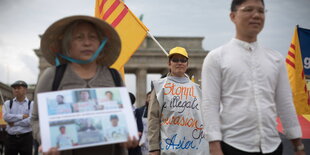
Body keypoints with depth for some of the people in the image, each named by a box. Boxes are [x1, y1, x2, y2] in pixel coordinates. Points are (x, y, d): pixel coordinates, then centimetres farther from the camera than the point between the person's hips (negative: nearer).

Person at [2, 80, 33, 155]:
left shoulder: (31, 104, 0)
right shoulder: (8, 103, 8)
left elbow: (30, 121, -12)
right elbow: (6, 117, -9)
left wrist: (14, 122, -8)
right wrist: (22, 116, -10)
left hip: (26, 138, -2)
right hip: (11, 138, 2)